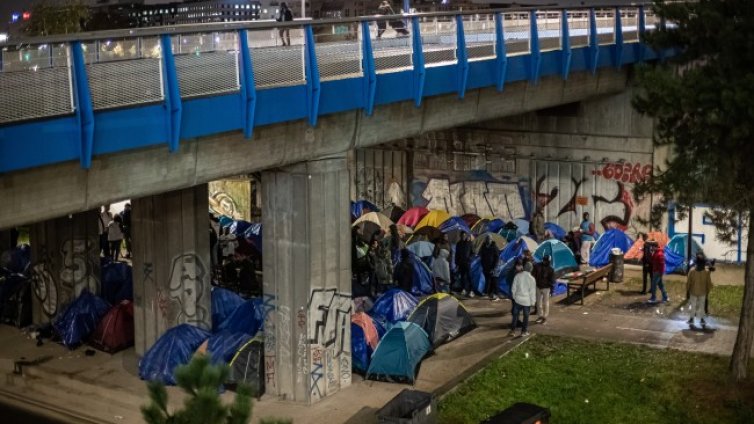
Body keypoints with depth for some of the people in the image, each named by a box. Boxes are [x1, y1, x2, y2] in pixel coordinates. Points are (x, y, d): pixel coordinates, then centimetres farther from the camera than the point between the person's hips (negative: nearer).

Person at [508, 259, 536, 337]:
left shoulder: (517, 276, -8)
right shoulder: (531, 278, -9)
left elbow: (513, 288, -3)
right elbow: (532, 291, -6)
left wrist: (513, 296, 12)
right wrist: (533, 301, 1)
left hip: (518, 299, 1)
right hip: (527, 300, -1)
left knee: (515, 315, 11)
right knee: (526, 316, 10)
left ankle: (512, 330, 12)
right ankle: (524, 331, 15)